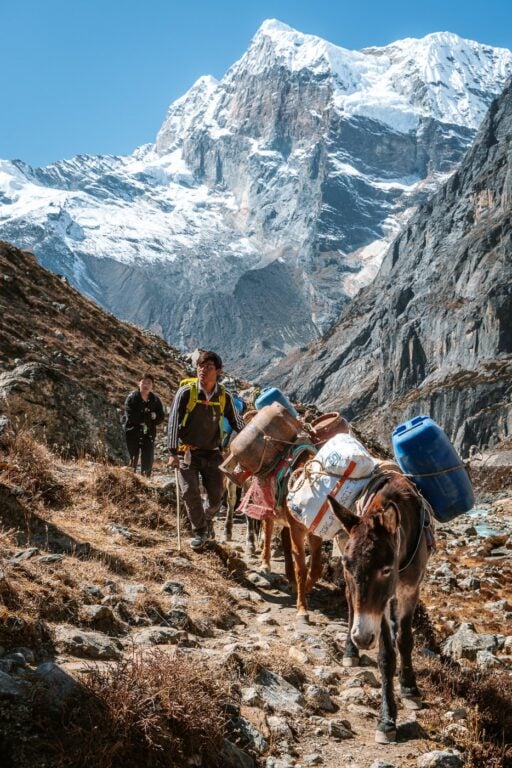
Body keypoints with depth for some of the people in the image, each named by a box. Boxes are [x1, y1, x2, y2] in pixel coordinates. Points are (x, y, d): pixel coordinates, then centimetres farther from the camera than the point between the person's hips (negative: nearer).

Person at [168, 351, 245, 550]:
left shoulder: (224, 397, -3)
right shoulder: (186, 392, -12)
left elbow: (238, 423, 7)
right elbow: (173, 422, -12)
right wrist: (173, 452, -19)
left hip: (212, 453, 2)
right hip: (187, 452, -2)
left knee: (216, 494, 3)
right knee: (190, 492, -11)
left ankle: (207, 520, 34)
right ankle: (200, 531, 9)